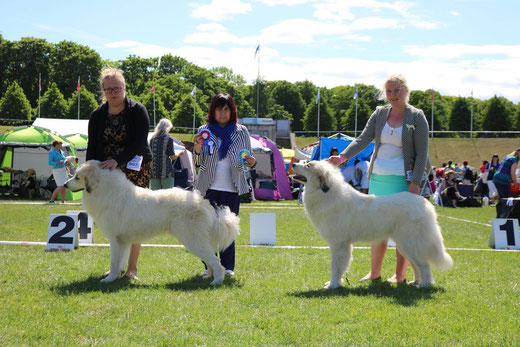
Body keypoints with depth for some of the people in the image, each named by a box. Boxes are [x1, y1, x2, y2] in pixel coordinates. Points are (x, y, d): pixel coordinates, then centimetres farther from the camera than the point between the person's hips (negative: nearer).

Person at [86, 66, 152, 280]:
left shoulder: (138, 111, -5)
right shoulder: (97, 115, 8)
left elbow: (139, 142, -14)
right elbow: (92, 147, 6)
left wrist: (117, 160, -25)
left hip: (135, 171, -4)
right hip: (107, 173, 4)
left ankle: (132, 268, -3)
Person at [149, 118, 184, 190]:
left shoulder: (152, 139, 8)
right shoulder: (169, 139, -6)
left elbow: (151, 155, 12)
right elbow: (172, 157, -4)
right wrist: (180, 154, 14)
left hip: (154, 172, 5)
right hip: (166, 171, -4)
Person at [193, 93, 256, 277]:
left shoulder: (241, 132, 9)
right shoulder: (204, 130, 7)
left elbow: (247, 160, 12)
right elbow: (198, 162, 6)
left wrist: (252, 162, -12)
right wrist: (197, 148, -15)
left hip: (231, 188, 0)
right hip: (209, 187, 0)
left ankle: (228, 267, 7)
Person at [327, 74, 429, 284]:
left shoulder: (416, 117, -3)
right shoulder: (379, 114, 9)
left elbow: (422, 152, -5)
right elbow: (363, 139, 1)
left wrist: (415, 183, -13)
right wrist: (343, 156, -15)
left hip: (402, 179, -4)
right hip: (378, 177, 4)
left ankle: (400, 274, 6)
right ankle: (375, 273, 15)